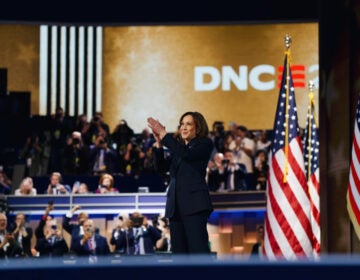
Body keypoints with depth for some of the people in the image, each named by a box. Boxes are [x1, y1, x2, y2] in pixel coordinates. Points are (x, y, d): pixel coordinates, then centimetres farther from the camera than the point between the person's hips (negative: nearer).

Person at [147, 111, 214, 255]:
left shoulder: (205, 144, 4)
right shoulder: (178, 146, 20)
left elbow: (186, 154, -15)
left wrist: (164, 135, -12)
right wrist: (159, 143, -5)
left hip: (194, 202, -6)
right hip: (176, 204, 6)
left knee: (198, 248, -14)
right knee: (179, 252, 3)